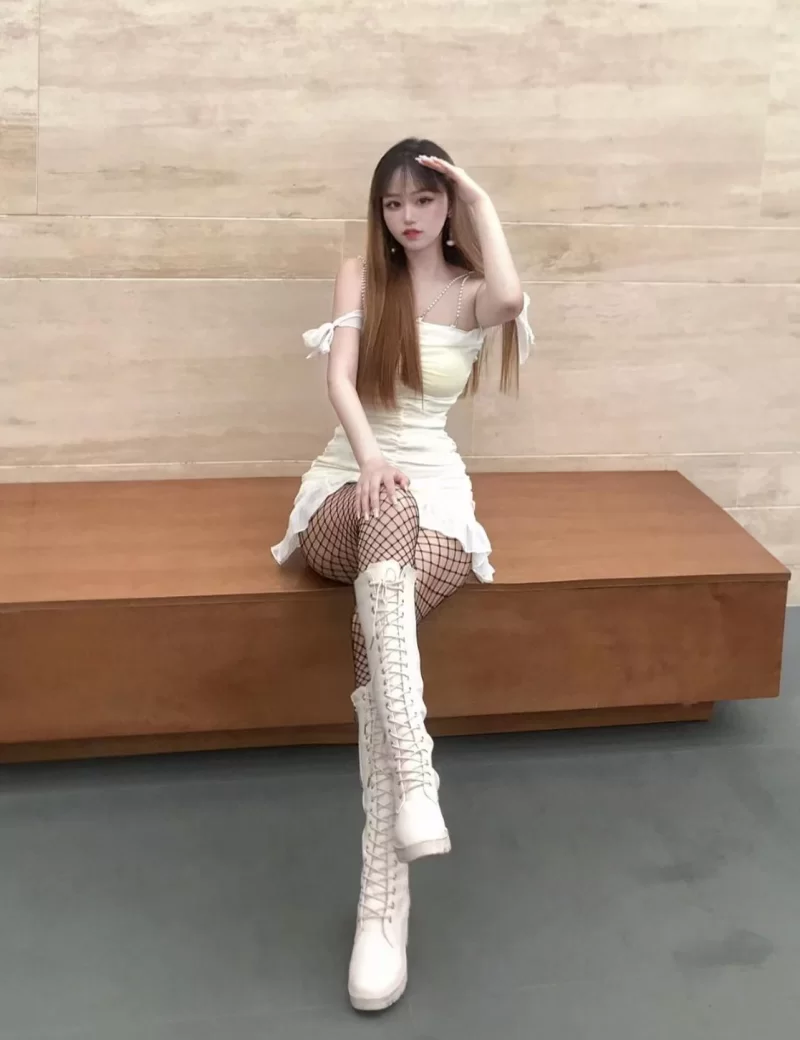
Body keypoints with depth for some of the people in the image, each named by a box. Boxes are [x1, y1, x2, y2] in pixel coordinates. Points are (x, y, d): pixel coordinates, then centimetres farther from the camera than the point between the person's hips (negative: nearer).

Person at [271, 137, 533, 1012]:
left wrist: (481, 202, -5)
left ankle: (383, 898, -39)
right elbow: (340, 378, -7)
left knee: (380, 617, -35)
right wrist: (368, 454, -27)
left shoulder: (472, 293, 9)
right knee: (388, 507, -40)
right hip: (348, 492, 0)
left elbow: (512, 297, -19)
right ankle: (415, 778, -50)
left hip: (436, 496, 0)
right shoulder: (359, 277, 10)